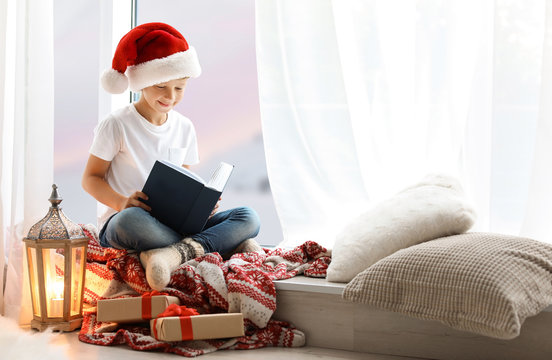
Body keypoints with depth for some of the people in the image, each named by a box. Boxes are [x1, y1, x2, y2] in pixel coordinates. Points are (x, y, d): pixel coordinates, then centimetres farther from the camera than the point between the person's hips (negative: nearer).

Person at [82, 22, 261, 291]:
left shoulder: (184, 128, 13)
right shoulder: (117, 125, -2)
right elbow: (91, 178, -1)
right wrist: (121, 202, -21)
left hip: (174, 225, 5)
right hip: (118, 226, -4)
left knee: (249, 218, -18)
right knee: (131, 219, -44)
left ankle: (174, 253, -40)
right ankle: (230, 245, -35)